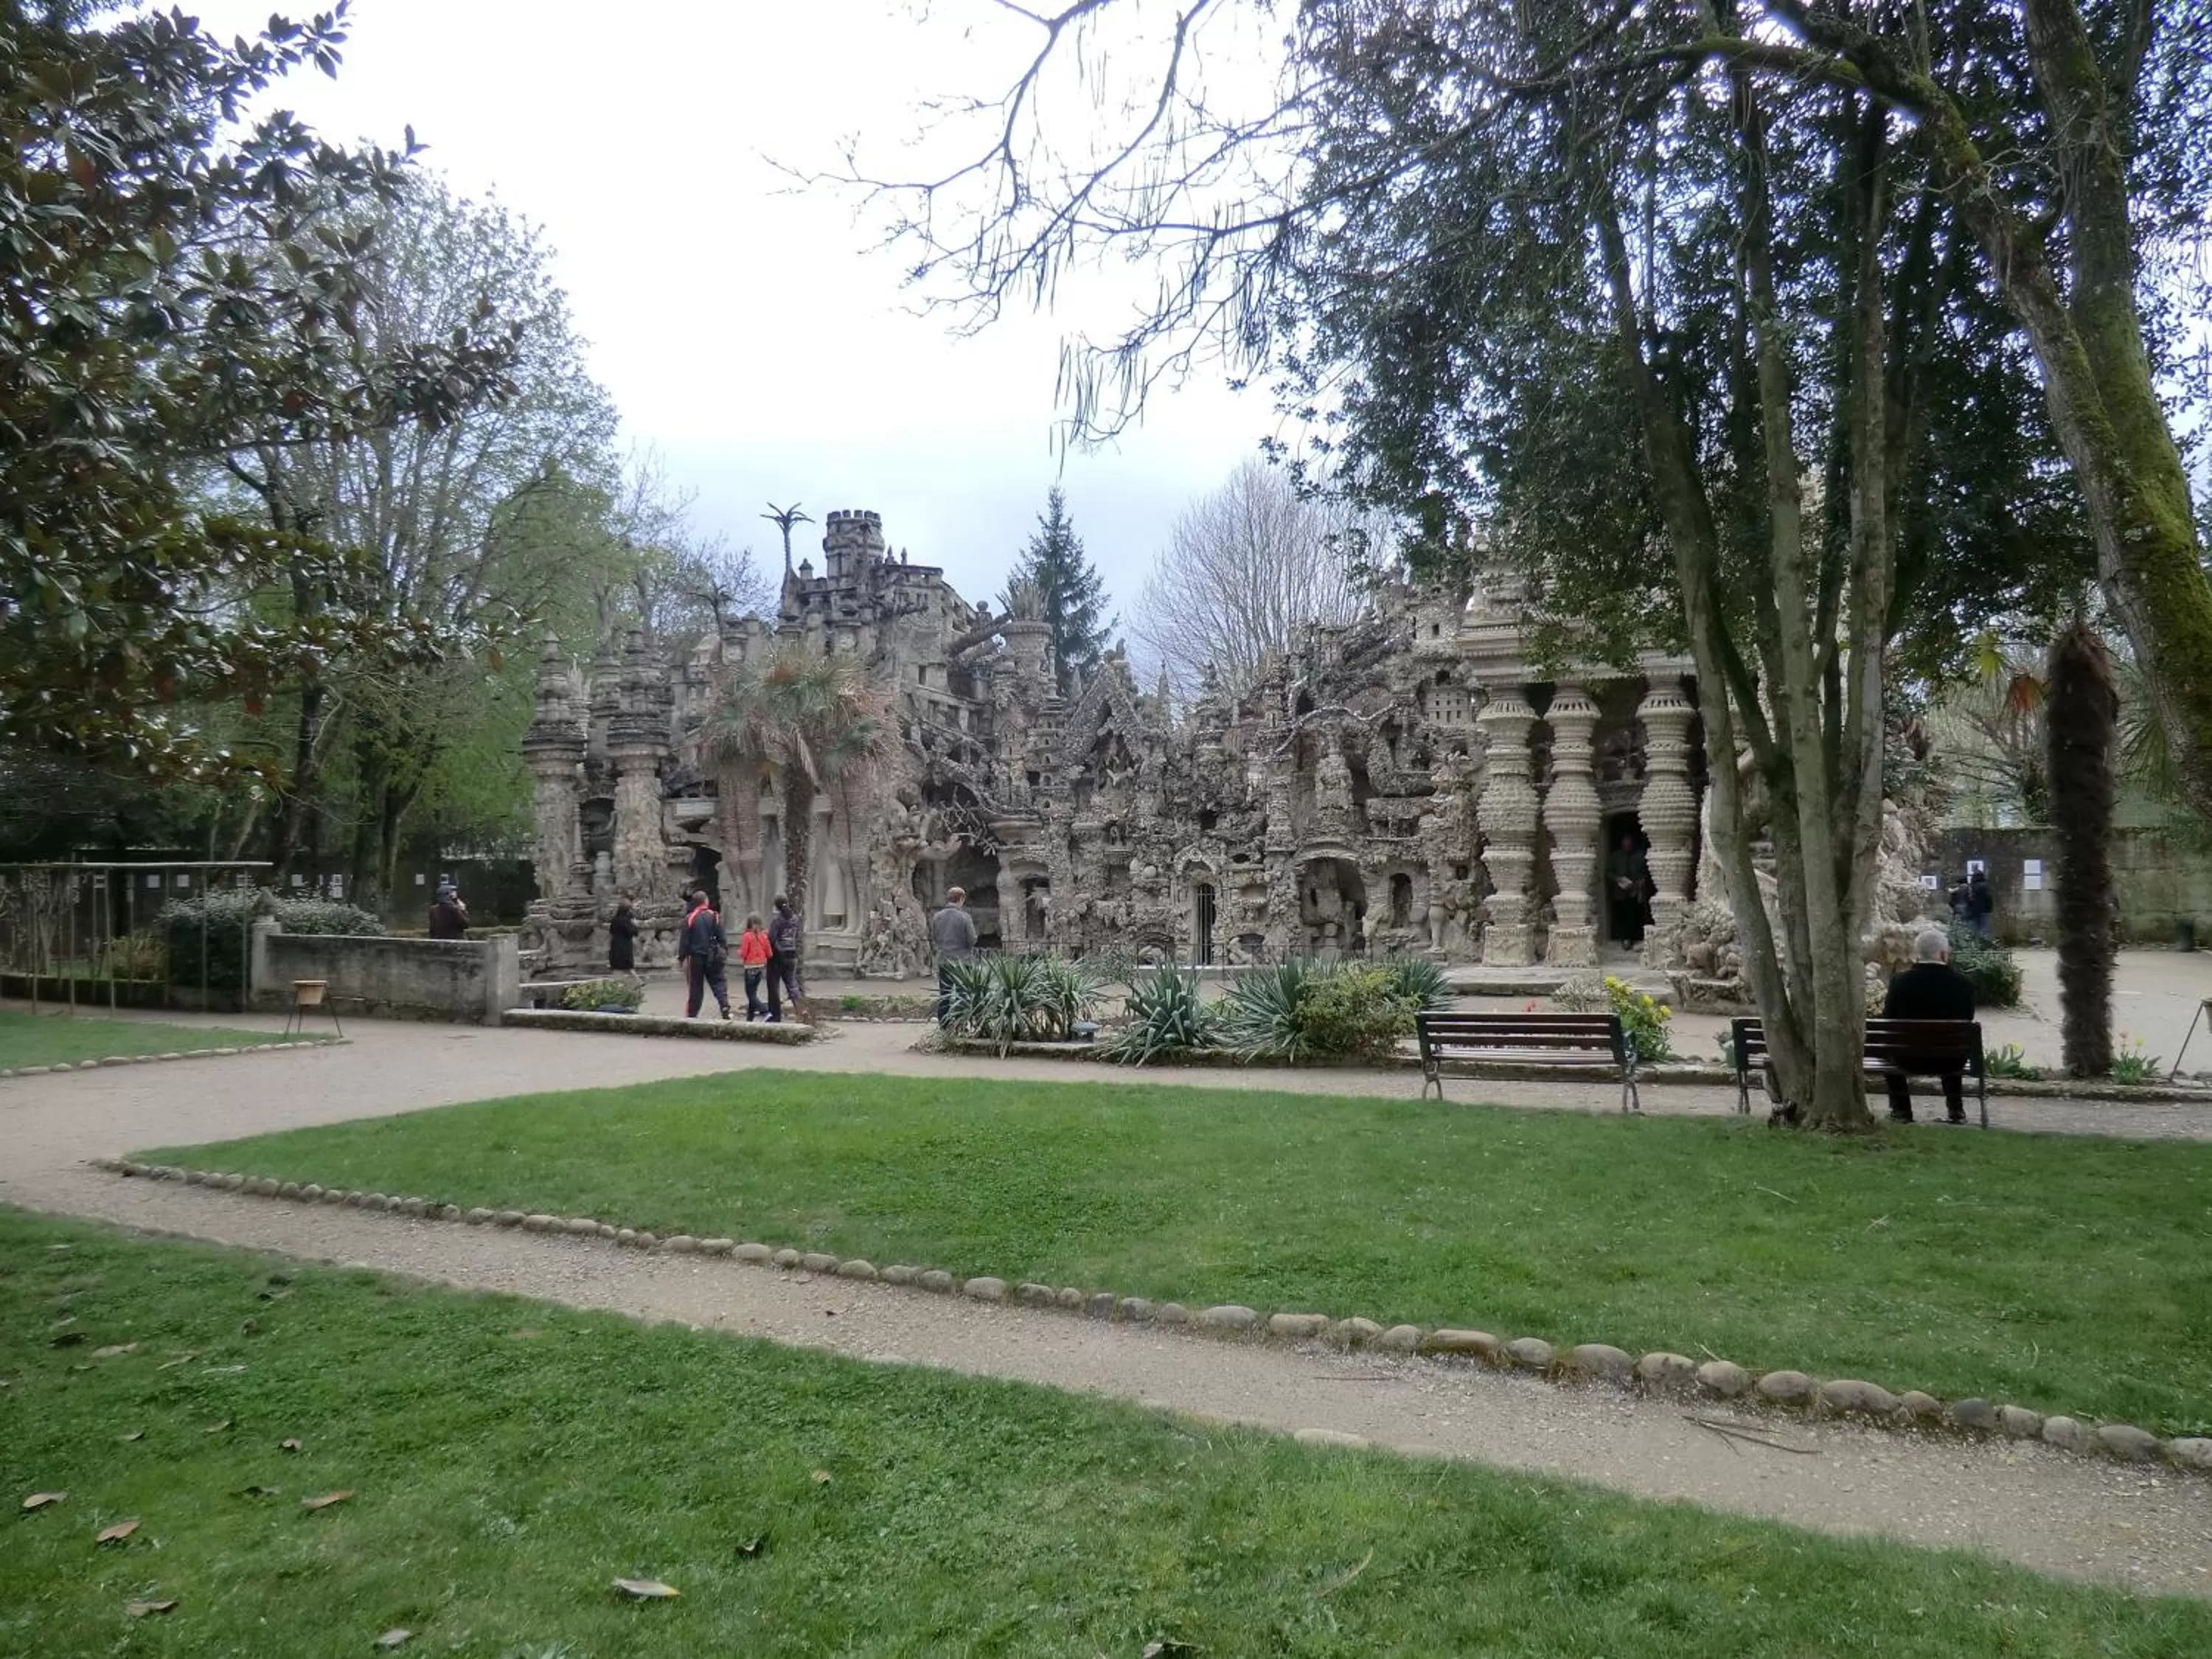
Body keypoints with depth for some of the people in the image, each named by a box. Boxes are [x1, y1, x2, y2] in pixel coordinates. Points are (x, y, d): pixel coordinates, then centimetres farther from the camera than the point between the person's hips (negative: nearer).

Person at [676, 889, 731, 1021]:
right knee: (718, 982, 5)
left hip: (696, 957, 0)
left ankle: (692, 1014, 10)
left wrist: (681, 957, 1)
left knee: (696, 987, 7)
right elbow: (722, 938, -1)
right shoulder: (714, 917, -2)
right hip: (713, 957, 0)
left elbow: (684, 940, -4)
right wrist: (725, 953, 8)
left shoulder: (689, 919, -5)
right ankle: (725, 1007, -15)